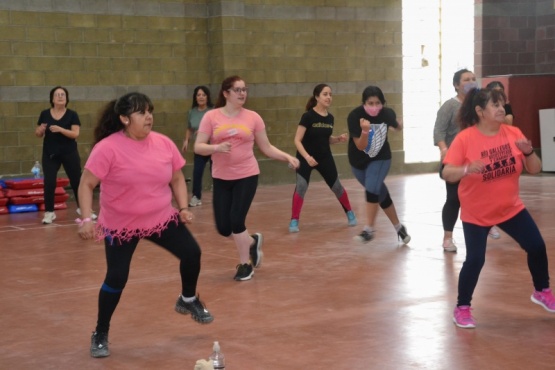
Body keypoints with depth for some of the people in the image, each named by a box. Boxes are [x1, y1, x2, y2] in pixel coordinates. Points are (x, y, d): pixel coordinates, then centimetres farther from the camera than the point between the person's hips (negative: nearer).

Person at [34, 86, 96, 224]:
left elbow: (75, 134, -13)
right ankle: (49, 212, 5)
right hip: (50, 154, 1)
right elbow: (37, 134, 7)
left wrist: (60, 129, -26)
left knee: (77, 180, 6)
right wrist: (41, 129, -16)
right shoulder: (45, 114, 2)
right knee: (49, 182, -6)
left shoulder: (72, 114, -4)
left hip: (69, 153, -1)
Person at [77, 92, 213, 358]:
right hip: (121, 226, -4)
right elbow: (86, 185, -17)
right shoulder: (108, 148, -21)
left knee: (192, 253, 1)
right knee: (117, 278, -6)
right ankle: (100, 334, 15)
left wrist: (183, 208, -4)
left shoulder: (164, 144, -6)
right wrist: (86, 219, -26)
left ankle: (188, 301, 31)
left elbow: (177, 179, 8)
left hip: (162, 219, 5)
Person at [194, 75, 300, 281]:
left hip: (247, 176, -1)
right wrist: (217, 147, -23)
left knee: (237, 220, -11)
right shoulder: (211, 117, -3)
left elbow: (266, 147, 6)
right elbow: (198, 147, -5)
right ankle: (252, 242, 33)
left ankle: (245, 264, 12)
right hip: (221, 178, 2)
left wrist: (288, 157, -5)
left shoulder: (253, 117, 0)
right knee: (223, 228, 2)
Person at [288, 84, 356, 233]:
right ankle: (294, 221, -11)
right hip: (306, 158, -5)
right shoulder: (308, 116, -18)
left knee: (336, 186, 10)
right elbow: (297, 140, -19)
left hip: (325, 158, 5)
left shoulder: (330, 118, 0)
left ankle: (350, 213, 31)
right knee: (301, 187, -19)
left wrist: (339, 139, -6)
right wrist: (307, 156, -31)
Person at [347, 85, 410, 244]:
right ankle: (399, 227, 26)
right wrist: (365, 131, -41)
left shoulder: (387, 113, -17)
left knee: (372, 189, -20)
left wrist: (398, 125, -5)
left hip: (381, 158, 0)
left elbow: (397, 126, 10)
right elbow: (360, 146, -30)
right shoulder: (354, 116, -26)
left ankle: (369, 229, -8)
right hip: (359, 161, 0)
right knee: (381, 193, 11)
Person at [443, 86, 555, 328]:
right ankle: (462, 308, 11)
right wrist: (466, 169, -42)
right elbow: (447, 174, -21)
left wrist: (528, 152, -25)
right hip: (476, 213, -4)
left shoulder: (513, 133, -7)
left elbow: (535, 170, -4)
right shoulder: (465, 138, -18)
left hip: (511, 208, 4)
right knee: (475, 260, -9)